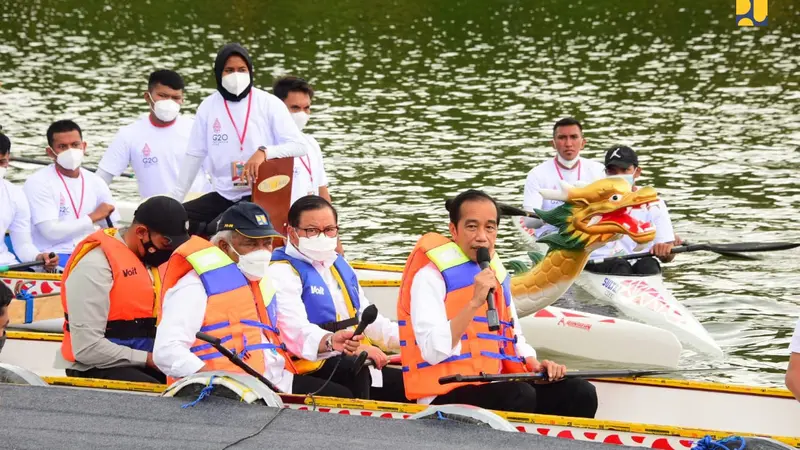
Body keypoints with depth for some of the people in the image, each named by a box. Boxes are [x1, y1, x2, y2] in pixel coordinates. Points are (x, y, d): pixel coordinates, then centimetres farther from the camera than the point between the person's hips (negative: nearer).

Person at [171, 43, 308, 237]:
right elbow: (194, 156, 11)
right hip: (223, 197, 5)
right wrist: (174, 201, 10)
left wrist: (264, 152, -26)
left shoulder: (269, 104, -3)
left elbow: (299, 146, -9)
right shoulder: (208, 107, 7)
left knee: (216, 229, -31)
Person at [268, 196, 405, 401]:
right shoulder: (282, 273, -7)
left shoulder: (341, 266, 23)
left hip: (359, 364, 9)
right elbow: (295, 331, -23)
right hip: (312, 366, -9)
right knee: (355, 370, -37)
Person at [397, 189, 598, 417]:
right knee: (521, 395, -33)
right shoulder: (430, 275, -8)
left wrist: (535, 365, 4)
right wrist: (474, 302, -24)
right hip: (446, 396, -8)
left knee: (580, 393, -8)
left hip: (496, 386, 8)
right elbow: (433, 351, -20)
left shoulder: (497, 274, 17)